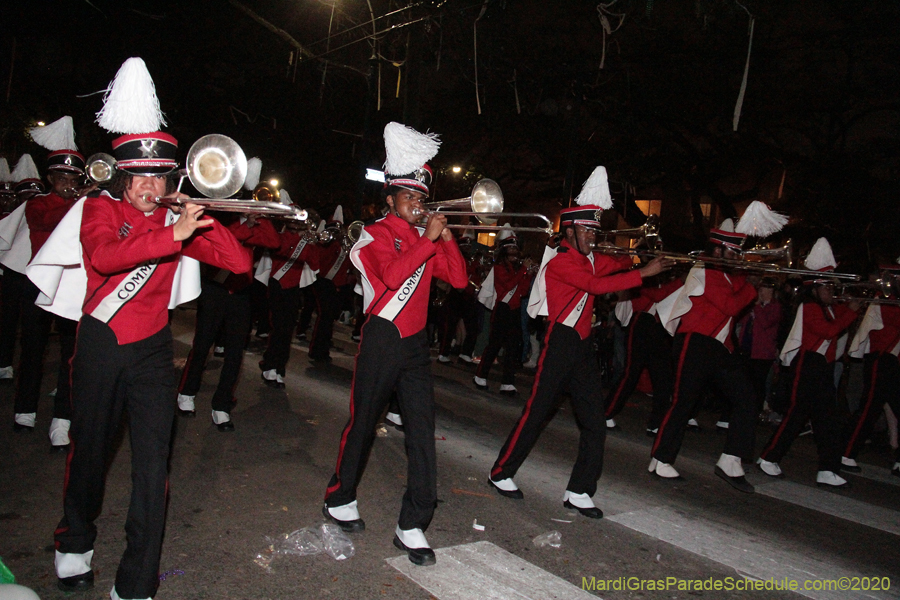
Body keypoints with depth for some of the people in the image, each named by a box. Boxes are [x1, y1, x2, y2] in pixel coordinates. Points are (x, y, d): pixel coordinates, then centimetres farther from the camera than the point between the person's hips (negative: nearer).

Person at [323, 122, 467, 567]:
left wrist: (446, 239, -7)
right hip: (381, 340, -5)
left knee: (422, 430, -1)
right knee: (362, 423, 8)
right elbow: (393, 274, -24)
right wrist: (427, 239, -21)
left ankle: (413, 525, 6)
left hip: (415, 342, 5)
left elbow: (459, 279, 5)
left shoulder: (426, 240, 13)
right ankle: (339, 500, 31)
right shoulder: (376, 235, -5)